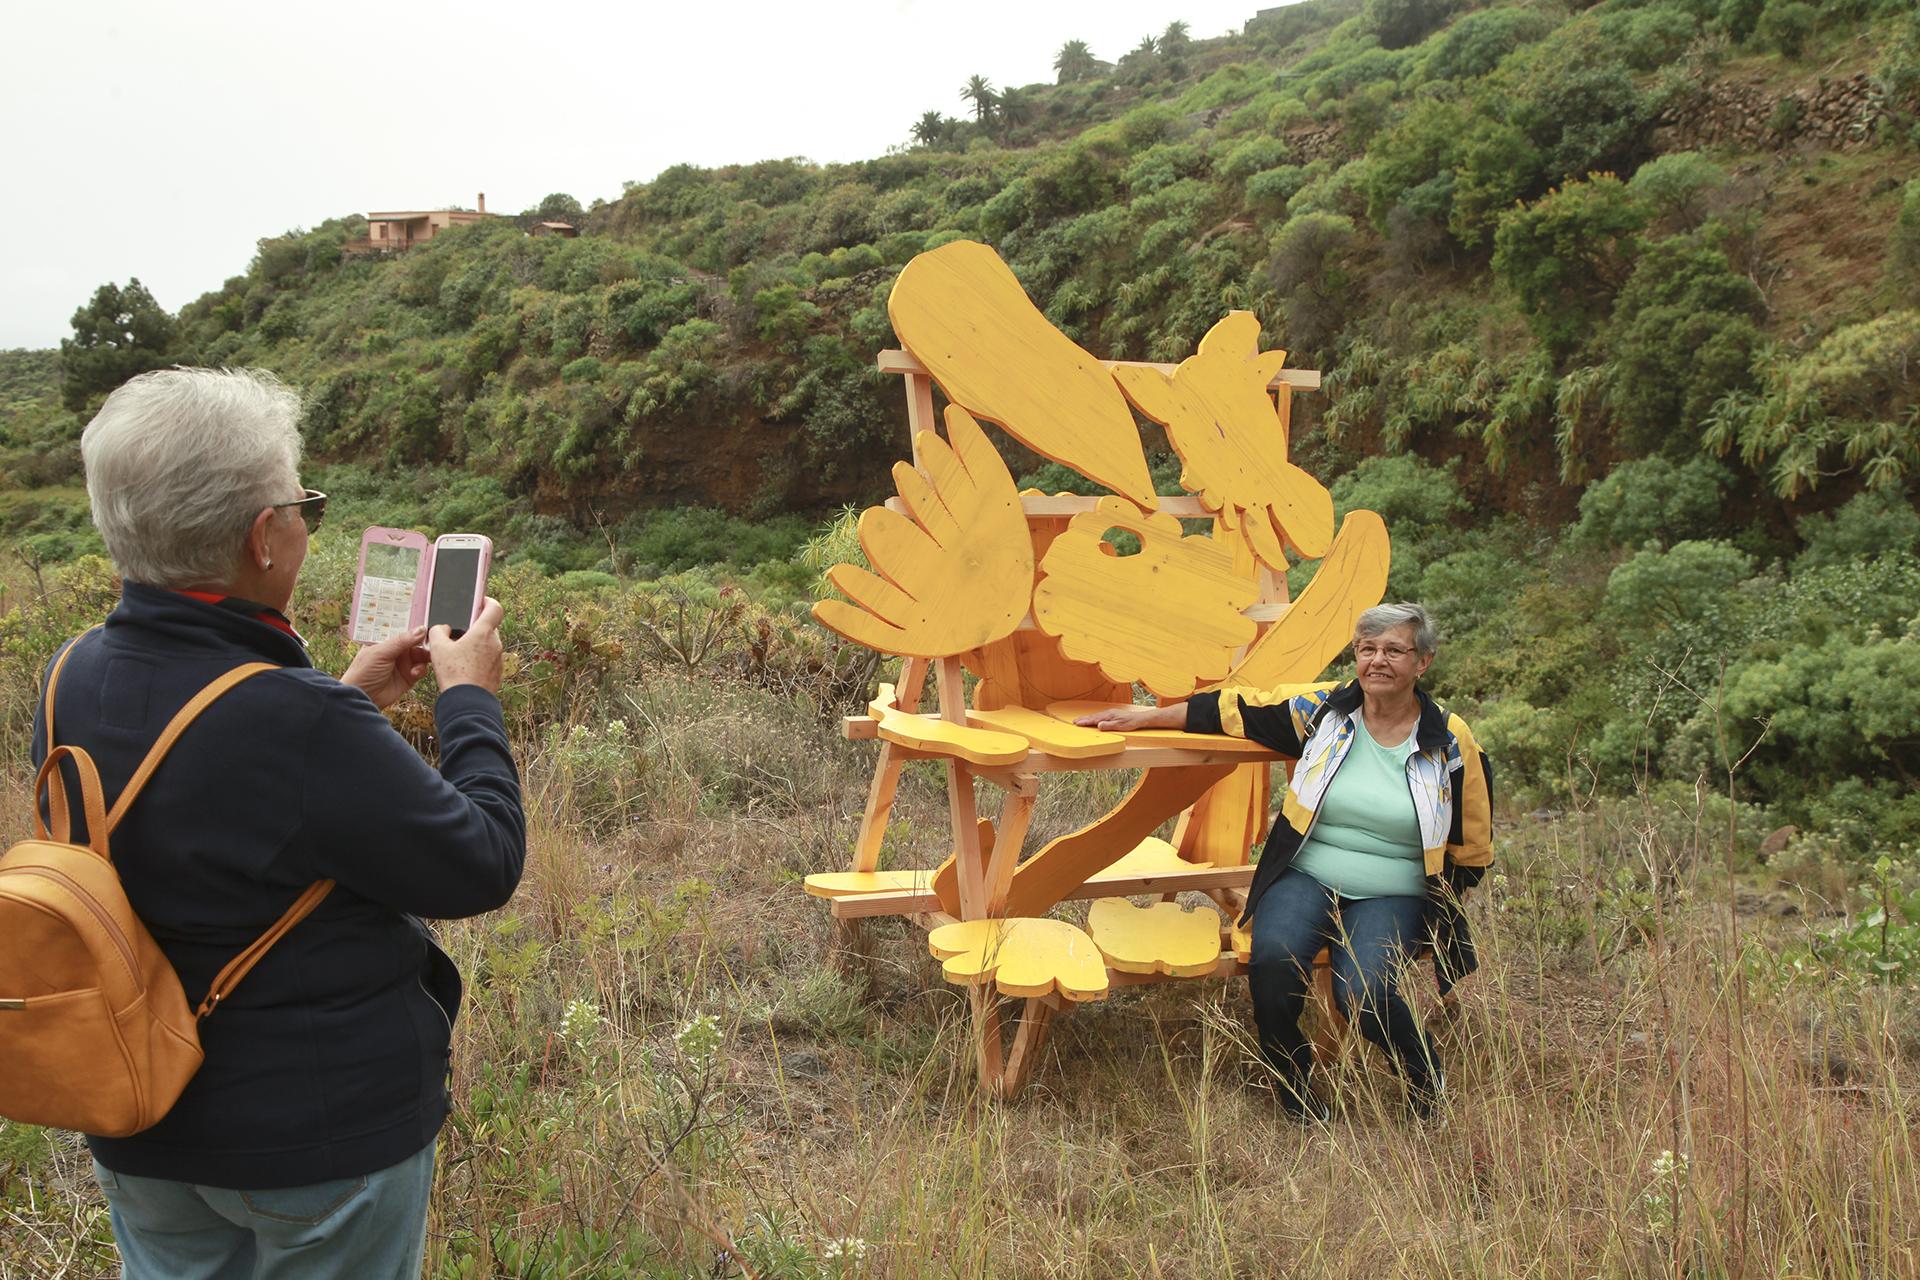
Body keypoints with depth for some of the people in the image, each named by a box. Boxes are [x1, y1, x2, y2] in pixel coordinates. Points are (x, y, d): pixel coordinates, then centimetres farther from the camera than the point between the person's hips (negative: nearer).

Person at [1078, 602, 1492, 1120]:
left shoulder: (1452, 743, -1)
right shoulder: (1322, 708, 1)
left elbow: (1470, 850, 9)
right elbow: (1237, 709, 7)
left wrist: (1436, 911, 5)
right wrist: (1148, 716, 6)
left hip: (1391, 896, -1)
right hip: (1305, 877, 1)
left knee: (1362, 991, -28)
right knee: (1274, 961, -29)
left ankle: (1425, 1078, 6)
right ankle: (1293, 1076, 0)